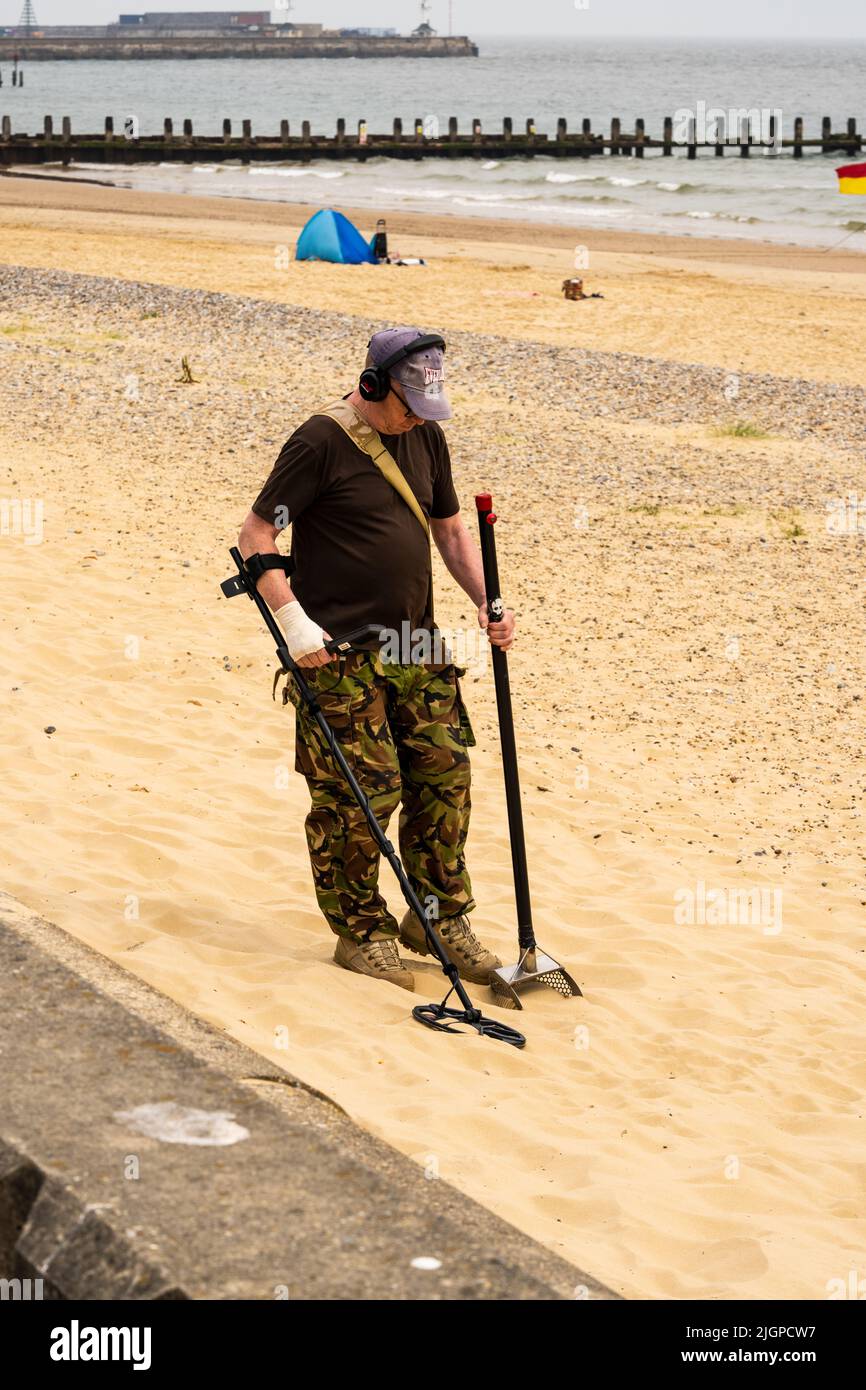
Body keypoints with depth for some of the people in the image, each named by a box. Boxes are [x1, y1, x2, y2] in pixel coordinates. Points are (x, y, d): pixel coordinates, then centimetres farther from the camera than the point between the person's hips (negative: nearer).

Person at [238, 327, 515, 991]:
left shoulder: (427, 439, 9)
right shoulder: (320, 443, -12)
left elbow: (450, 528, 18)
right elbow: (256, 537, -11)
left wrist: (487, 601, 4)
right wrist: (294, 623, -18)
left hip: (416, 645, 7)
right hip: (340, 652, -6)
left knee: (446, 772, 5)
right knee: (359, 792, -4)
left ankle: (441, 918, 19)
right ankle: (361, 933, 11)